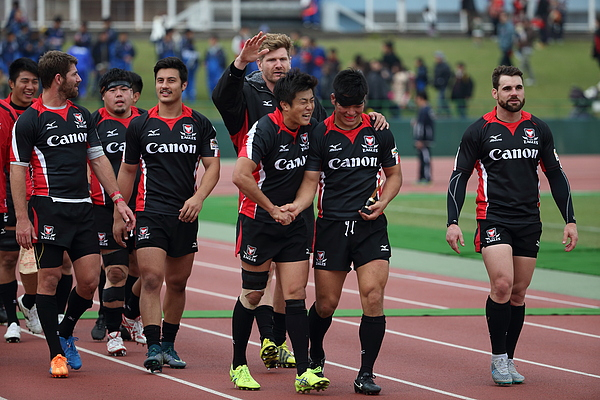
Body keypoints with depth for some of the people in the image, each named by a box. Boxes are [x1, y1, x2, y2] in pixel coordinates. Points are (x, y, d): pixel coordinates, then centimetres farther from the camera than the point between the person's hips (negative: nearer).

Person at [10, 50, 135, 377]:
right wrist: (22, 218, -11)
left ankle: (66, 333, 24)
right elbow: (17, 170, -5)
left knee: (90, 280, 0)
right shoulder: (29, 120, -4)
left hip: (82, 209, 6)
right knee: (49, 279, -3)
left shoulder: (81, 115, 14)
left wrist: (117, 199, 11)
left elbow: (98, 159, 20)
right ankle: (57, 353, 5)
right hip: (48, 208, -6)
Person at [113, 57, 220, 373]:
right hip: (150, 212, -2)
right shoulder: (140, 125, 4)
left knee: (177, 283, 9)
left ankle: (168, 344, 22)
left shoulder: (200, 124, 4)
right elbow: (127, 170, 12)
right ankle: (153, 348, -19)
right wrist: (119, 215, 11)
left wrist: (198, 197, -15)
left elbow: (212, 166, 3)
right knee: (151, 279, -14)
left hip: (185, 215, 2)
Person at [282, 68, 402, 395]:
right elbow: (311, 180, -2)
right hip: (331, 225, -1)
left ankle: (366, 374, -4)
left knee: (373, 297, -13)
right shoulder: (319, 134, -1)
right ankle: (315, 358, 33)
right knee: (326, 304, 4)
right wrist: (297, 205, -22)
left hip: (370, 225, 1)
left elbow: (394, 174, 16)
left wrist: (383, 202, -3)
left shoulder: (379, 132, 5)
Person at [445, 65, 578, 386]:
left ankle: (508, 360, 16)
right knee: (502, 284, -18)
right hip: (493, 219, -3)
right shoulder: (479, 131, -2)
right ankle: (498, 358, -8)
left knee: (518, 293, 5)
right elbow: (459, 177, 2)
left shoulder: (538, 129, 8)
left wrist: (570, 220, 9)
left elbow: (556, 175, 15)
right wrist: (453, 222, -7)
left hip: (529, 223, 4)